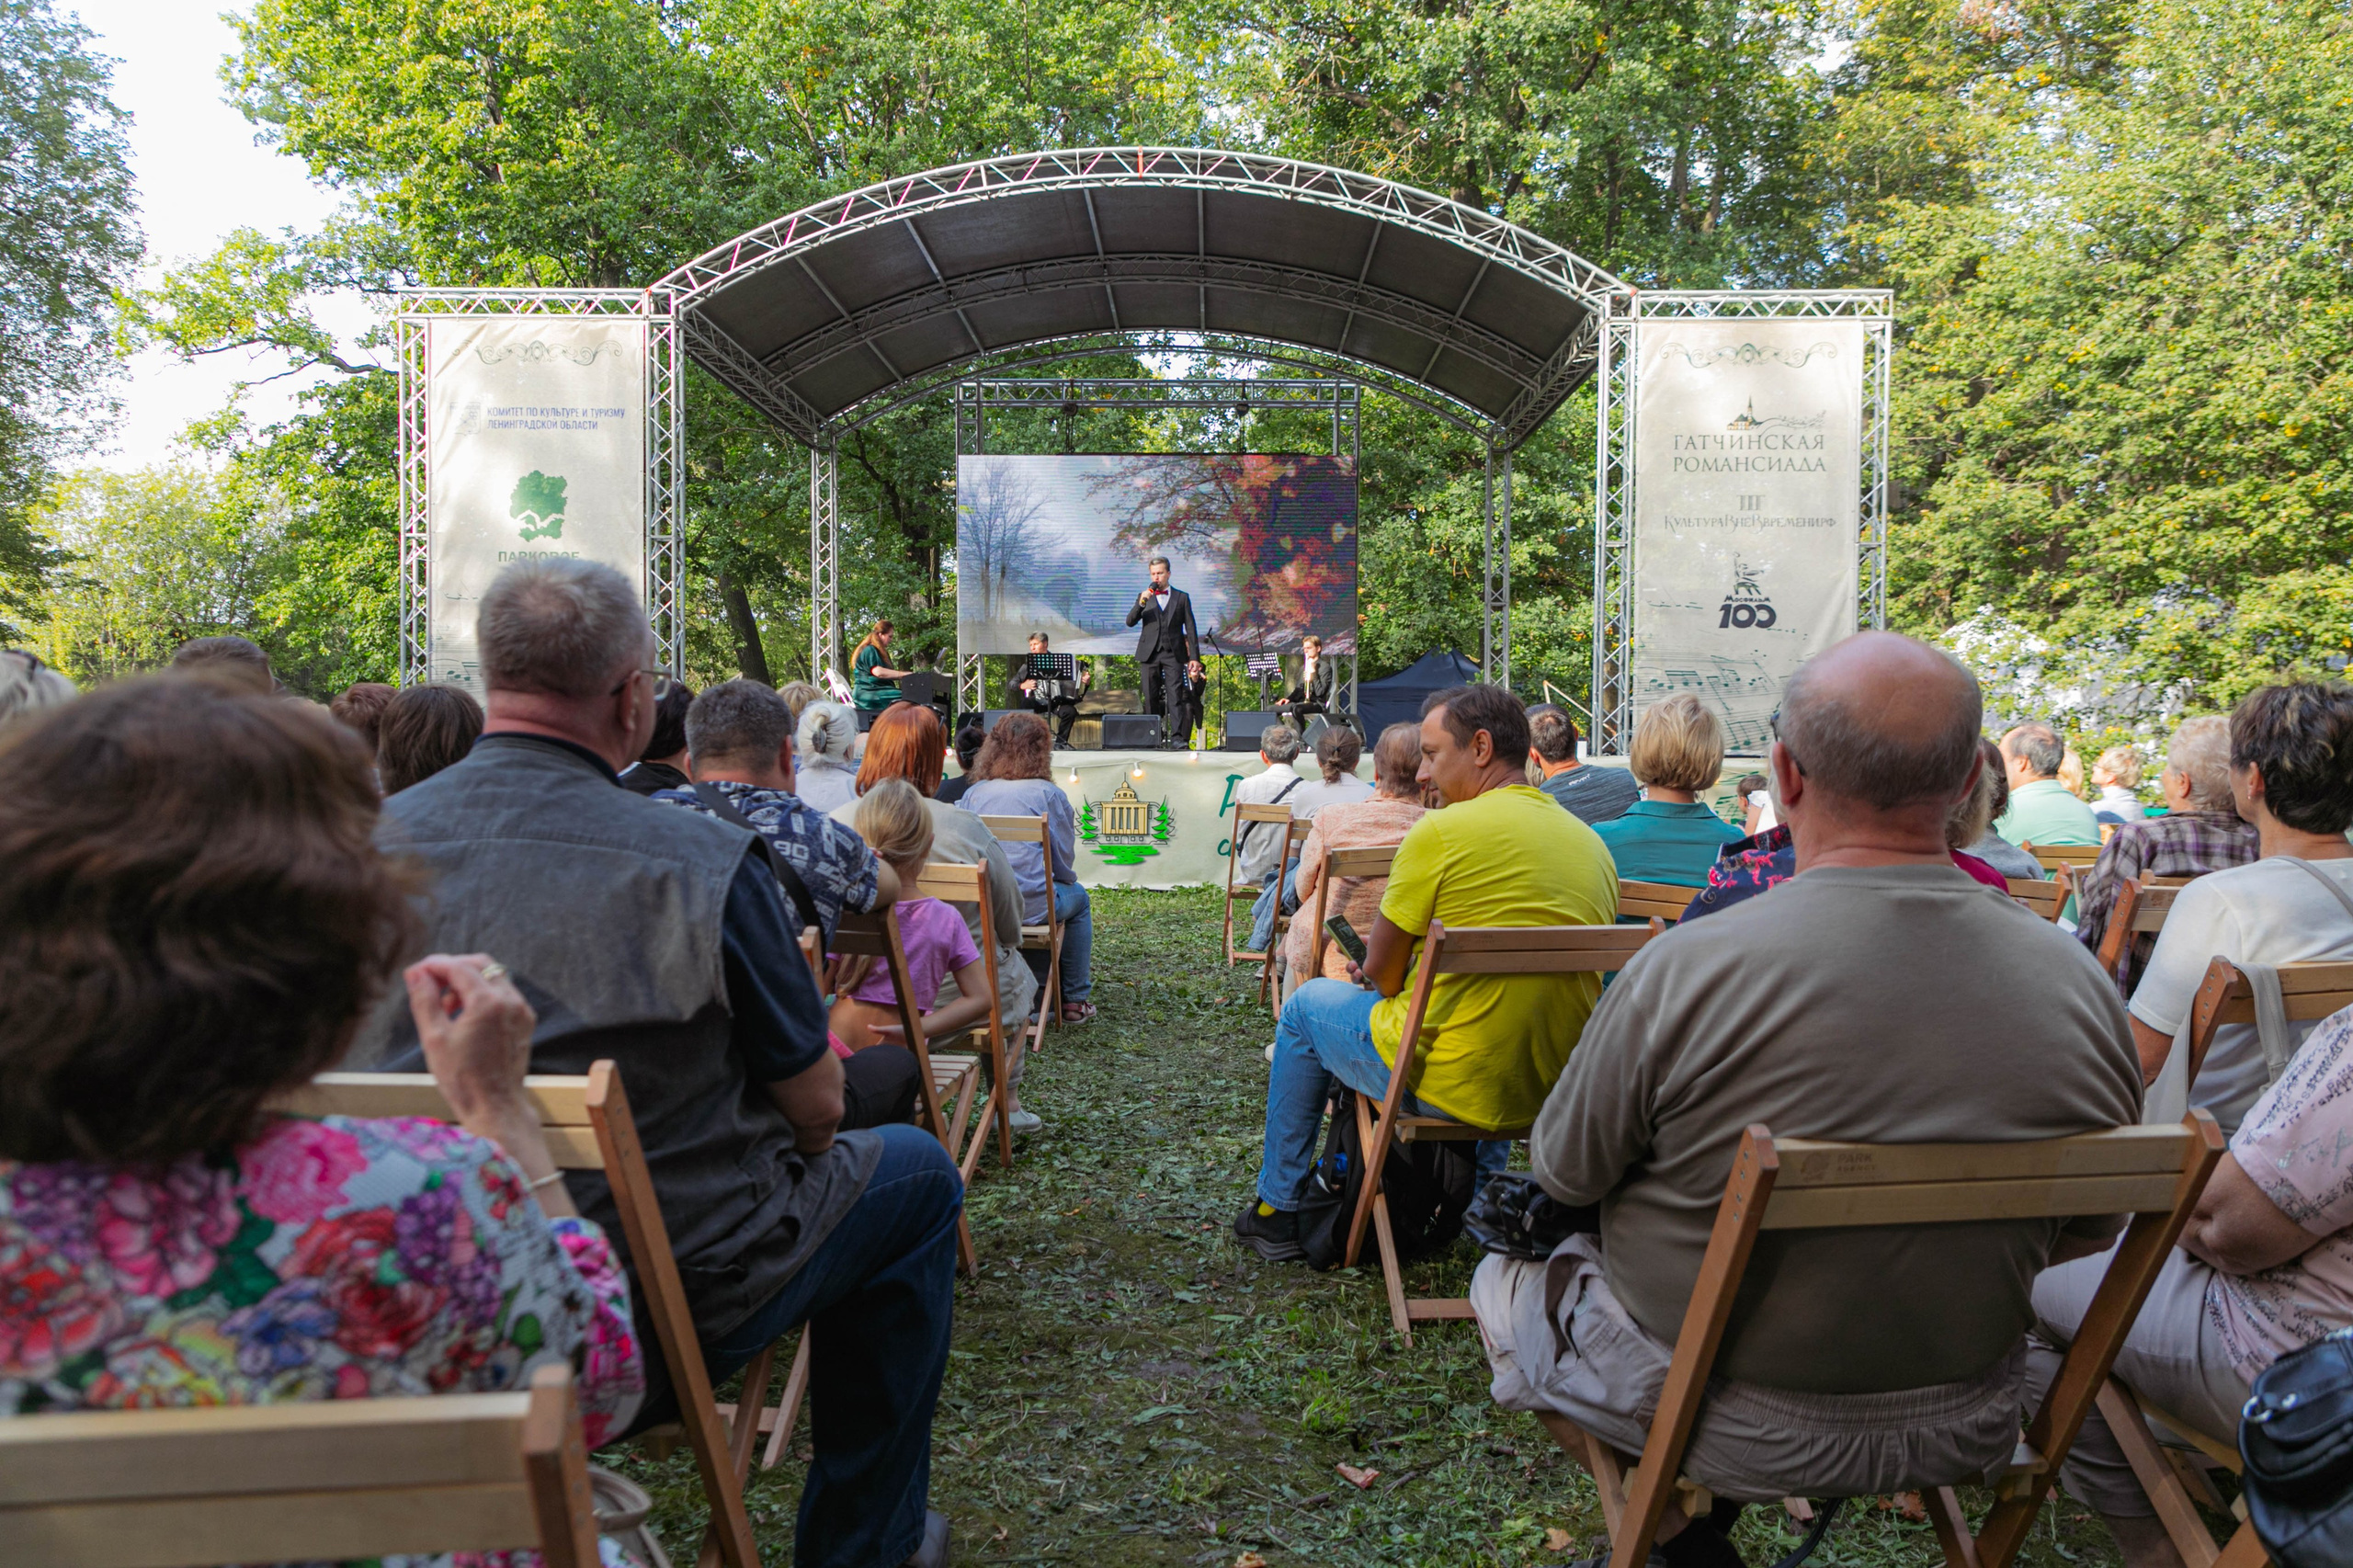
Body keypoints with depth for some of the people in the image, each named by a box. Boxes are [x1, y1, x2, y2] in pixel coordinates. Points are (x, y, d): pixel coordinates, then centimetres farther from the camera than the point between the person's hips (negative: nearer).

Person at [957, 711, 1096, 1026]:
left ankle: (1042, 992, 38)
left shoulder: (974, 793, 6)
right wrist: (1065, 881, 23)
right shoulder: (1049, 794, -5)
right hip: (1030, 905, -5)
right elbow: (1065, 859, 1)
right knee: (1077, 897, 29)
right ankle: (1074, 1000, 29)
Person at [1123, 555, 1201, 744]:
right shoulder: (1144, 597, 14)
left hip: (1173, 654, -2)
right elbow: (1130, 622, 2)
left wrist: (1194, 657, 0)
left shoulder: (1182, 597, 10)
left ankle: (1177, 736, -15)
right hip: (1150, 654, 2)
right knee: (1151, 698, 2)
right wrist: (1141, 603, -15)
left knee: (1175, 696, -10)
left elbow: (1191, 629, 8)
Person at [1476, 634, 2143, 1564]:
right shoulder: (2081, 985, -14)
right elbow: (2087, 1236, 1)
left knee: (1503, 1282, 21)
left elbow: (1563, 1174, -10)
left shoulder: (1685, 971, -26)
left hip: (1726, 1428, -4)